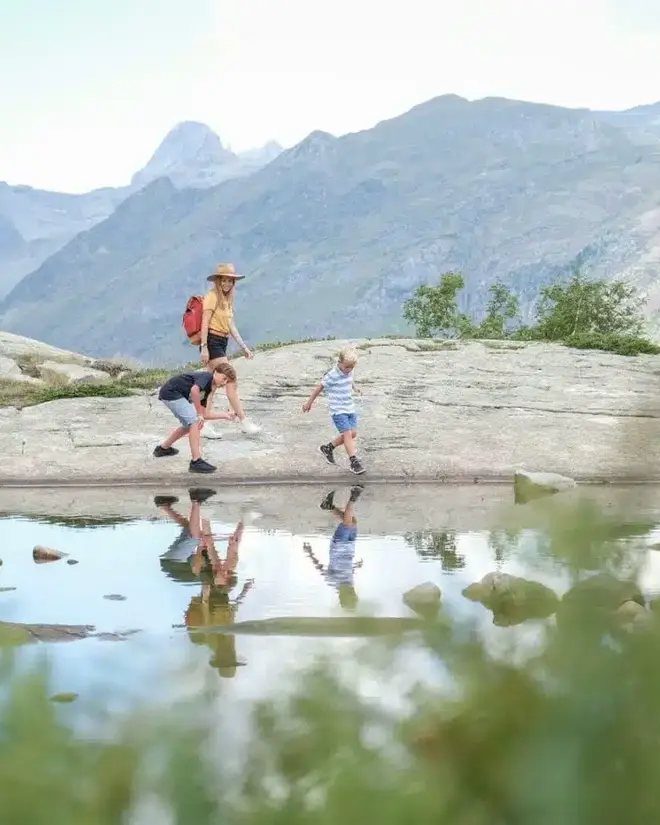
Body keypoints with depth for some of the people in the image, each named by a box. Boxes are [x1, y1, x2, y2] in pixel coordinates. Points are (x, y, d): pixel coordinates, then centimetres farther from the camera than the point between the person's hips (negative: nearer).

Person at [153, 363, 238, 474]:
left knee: (189, 425, 25)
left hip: (172, 394, 10)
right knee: (195, 422, -17)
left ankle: (163, 448, 44)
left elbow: (204, 414, 17)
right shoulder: (207, 376, -11)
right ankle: (196, 461, -19)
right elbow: (194, 390, -32)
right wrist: (200, 414, -23)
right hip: (171, 391, -10)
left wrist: (225, 415, 12)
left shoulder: (208, 389, 15)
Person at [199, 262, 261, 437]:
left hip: (222, 343, 9)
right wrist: (204, 347, -19)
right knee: (231, 382, -11)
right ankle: (245, 422, -10)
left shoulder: (227, 299, 17)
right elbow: (205, 323, -14)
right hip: (212, 342, -9)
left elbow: (231, 326, 19)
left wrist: (244, 347, 16)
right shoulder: (212, 297, -9)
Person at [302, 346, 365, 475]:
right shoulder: (332, 376, -17)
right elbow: (319, 387, -7)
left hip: (350, 408, 8)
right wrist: (309, 402, 3)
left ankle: (328, 448, 24)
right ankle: (354, 462, -11)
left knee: (353, 433, 6)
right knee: (347, 433, -14)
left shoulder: (349, 372, 4)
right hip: (338, 411, -8)